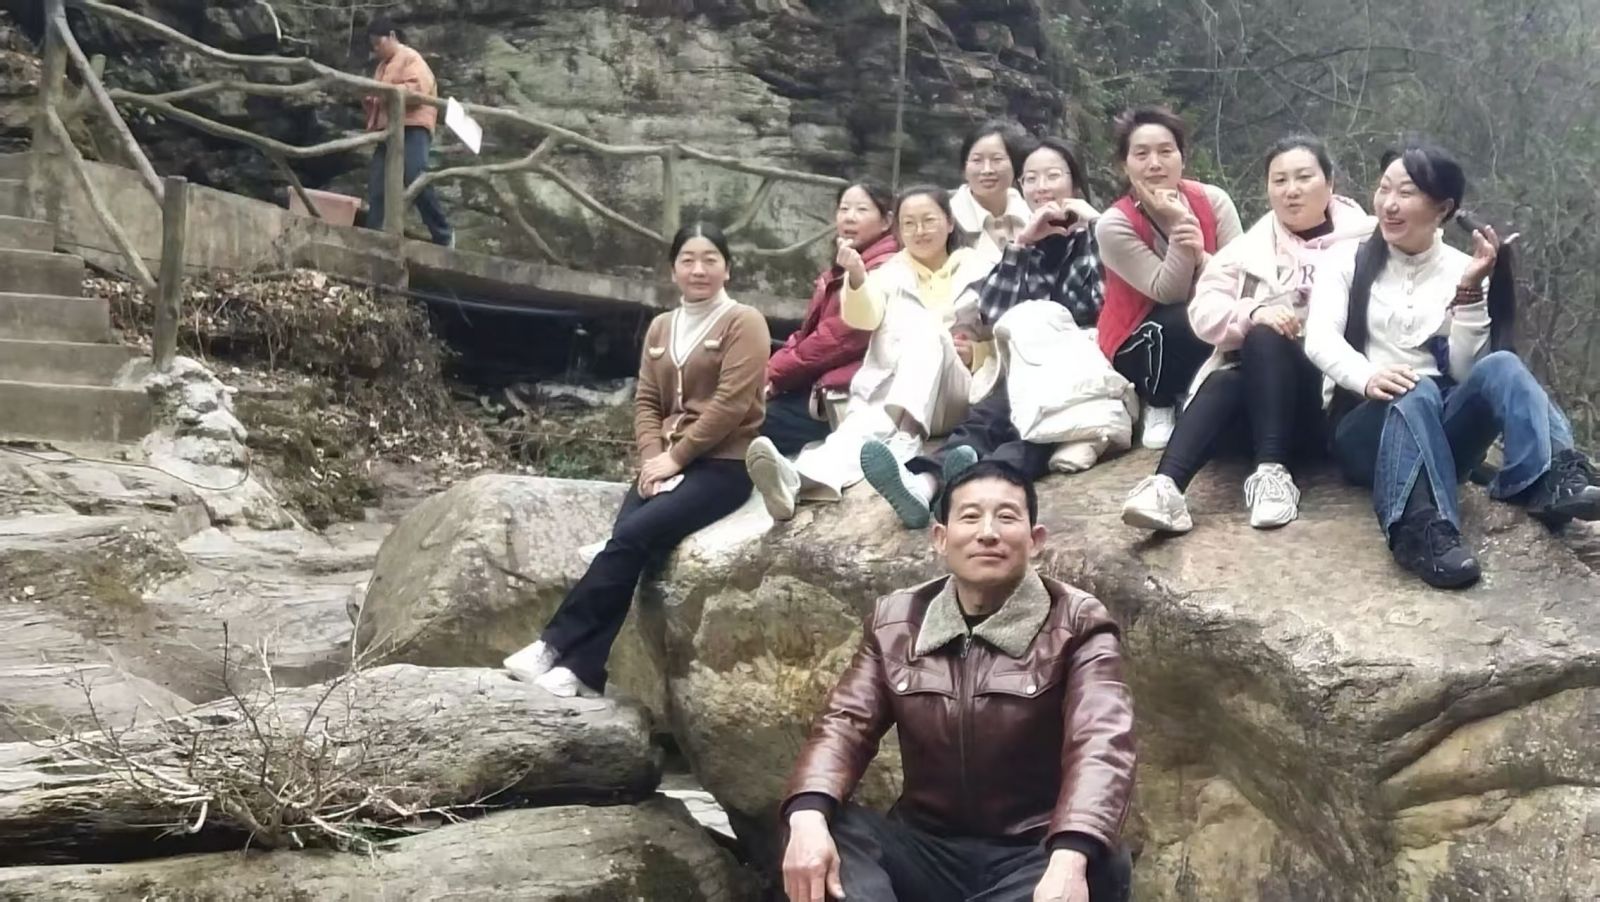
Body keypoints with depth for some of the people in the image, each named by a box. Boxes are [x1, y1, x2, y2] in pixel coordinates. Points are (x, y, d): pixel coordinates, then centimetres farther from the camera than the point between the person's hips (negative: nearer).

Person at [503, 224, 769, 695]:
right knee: (626, 540, -22)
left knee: (633, 537, -25)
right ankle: (583, 670, -25)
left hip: (723, 466, -5)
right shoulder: (661, 327, 18)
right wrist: (653, 458, -6)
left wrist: (676, 457, -13)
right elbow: (646, 401, 13)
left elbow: (730, 404, -12)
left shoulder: (744, 322, -2)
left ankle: (557, 645, -18)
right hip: (668, 464, 5)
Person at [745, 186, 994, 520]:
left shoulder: (978, 273, 15)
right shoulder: (890, 273, 17)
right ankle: (798, 479, -64)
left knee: (925, 329, -30)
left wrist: (976, 352, -8)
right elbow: (864, 318, -3)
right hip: (884, 395, 1)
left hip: (953, 401, -1)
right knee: (861, 426, -33)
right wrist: (857, 279, -24)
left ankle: (904, 436, -52)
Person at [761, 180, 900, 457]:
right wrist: (770, 371, 0)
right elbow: (808, 333, 18)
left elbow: (838, 339, -19)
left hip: (843, 396, -9)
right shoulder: (840, 270, 21)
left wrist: (775, 374, -11)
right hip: (816, 384, 9)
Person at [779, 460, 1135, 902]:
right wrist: (808, 816, -26)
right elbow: (845, 723, -2)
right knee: (825, 828, -24)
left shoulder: (1077, 625, -4)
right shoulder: (895, 621, 7)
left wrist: (1069, 858, -40)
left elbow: (1100, 743, -19)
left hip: (1032, 858, -3)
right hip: (927, 849, 3)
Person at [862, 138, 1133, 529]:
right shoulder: (1030, 245, 21)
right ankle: (924, 483, -60)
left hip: (1089, 367, -3)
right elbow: (992, 312, 3)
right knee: (986, 417, -31)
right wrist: (1021, 243, -6)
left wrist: (1094, 225, -6)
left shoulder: (1096, 236, 12)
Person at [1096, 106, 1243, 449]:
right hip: (1138, 346, -3)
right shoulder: (1113, 225, -18)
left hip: (1211, 334, 3)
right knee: (1181, 322, -35)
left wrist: (1201, 257, -34)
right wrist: (1179, 224, -31)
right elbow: (1169, 292, -23)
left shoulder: (1213, 200, -10)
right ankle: (1158, 407, -5)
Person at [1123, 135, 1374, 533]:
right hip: (1252, 387, 2)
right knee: (1224, 383, -32)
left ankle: (1271, 471, -40)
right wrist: (1252, 313, -19)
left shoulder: (1365, 242, 8)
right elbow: (1204, 310, 3)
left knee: (1266, 339, -30)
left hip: (1332, 400, -2)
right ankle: (1167, 485, -54)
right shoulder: (1249, 247, 16)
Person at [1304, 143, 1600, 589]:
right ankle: (1422, 530, -58)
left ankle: (1556, 480, -53)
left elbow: (1466, 369, -2)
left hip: (1440, 429, 2)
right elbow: (1319, 339, -12)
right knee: (1416, 391, -35)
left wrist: (1471, 290, -13)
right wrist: (1367, 377, -33)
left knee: (1501, 367, -27)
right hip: (1366, 427, -2)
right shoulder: (1349, 261, 5)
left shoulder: (1460, 270, 8)